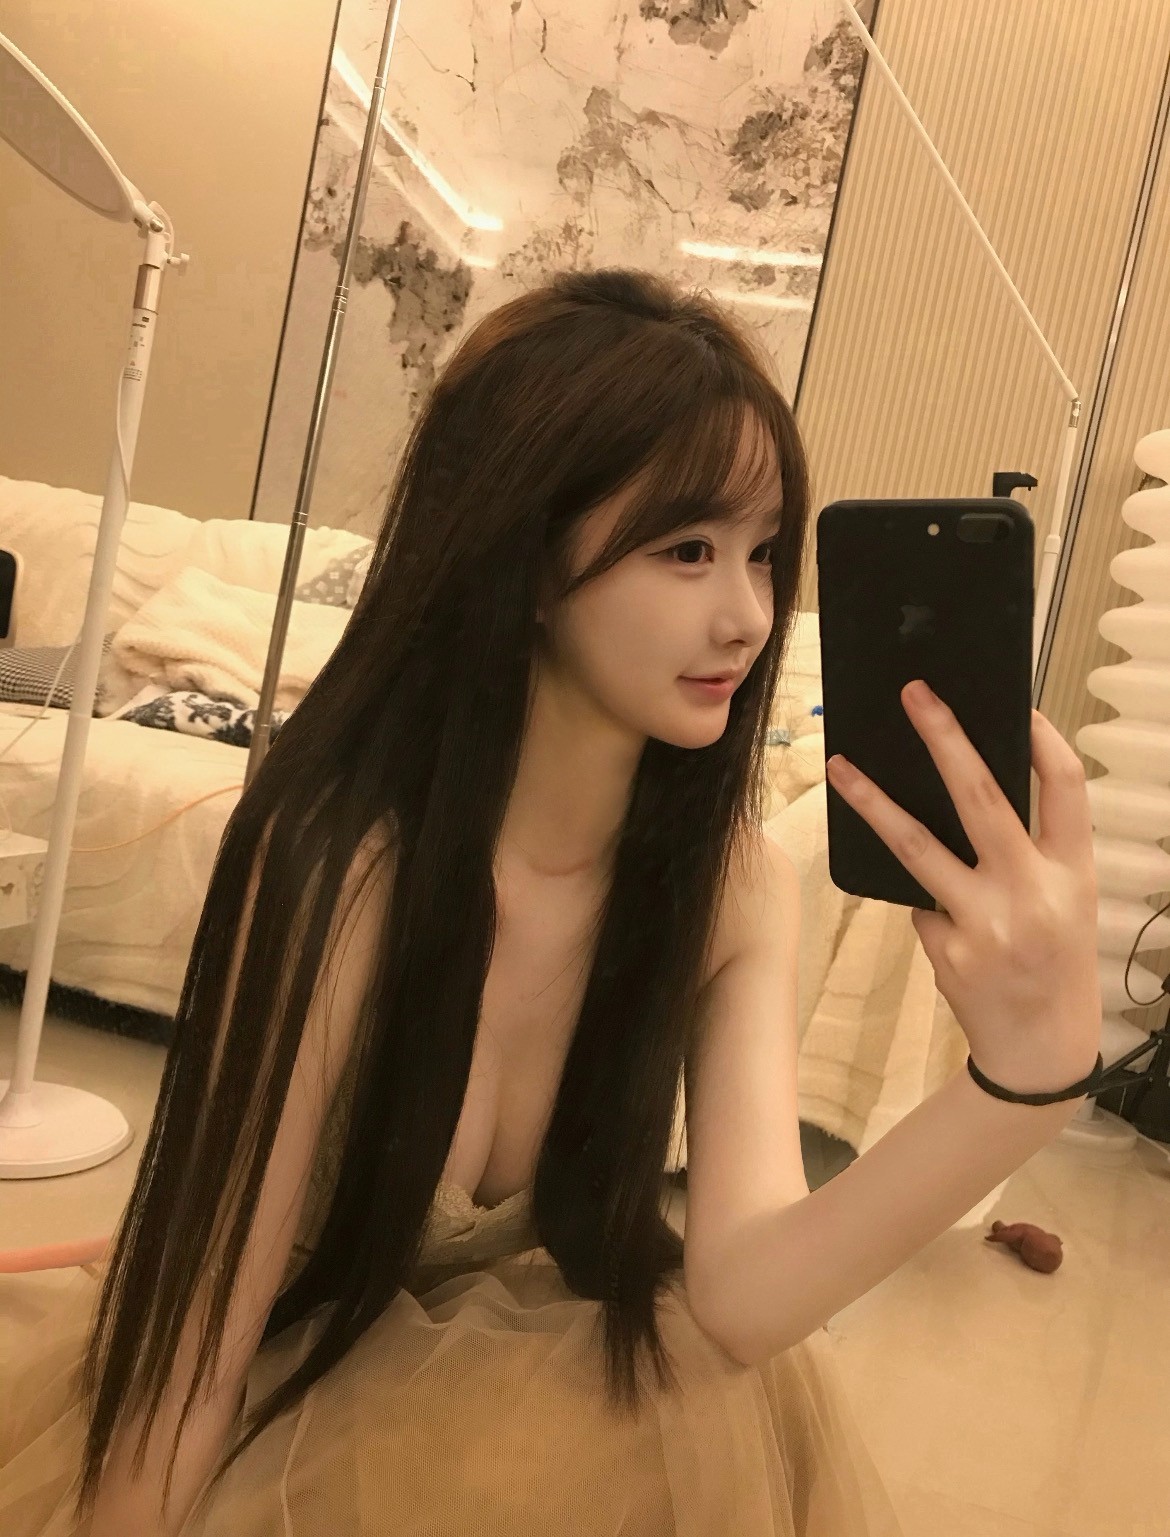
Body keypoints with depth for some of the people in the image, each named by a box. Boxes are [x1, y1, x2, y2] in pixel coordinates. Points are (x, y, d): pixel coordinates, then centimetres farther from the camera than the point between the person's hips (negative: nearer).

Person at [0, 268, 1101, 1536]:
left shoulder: (736, 881, -14)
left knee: (754, 1405, -23)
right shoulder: (344, 864, -30)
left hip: (539, 1403, 4)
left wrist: (1021, 1086, -43)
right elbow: (197, 1358, -21)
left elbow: (743, 1294, -28)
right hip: (280, 1422, -3)